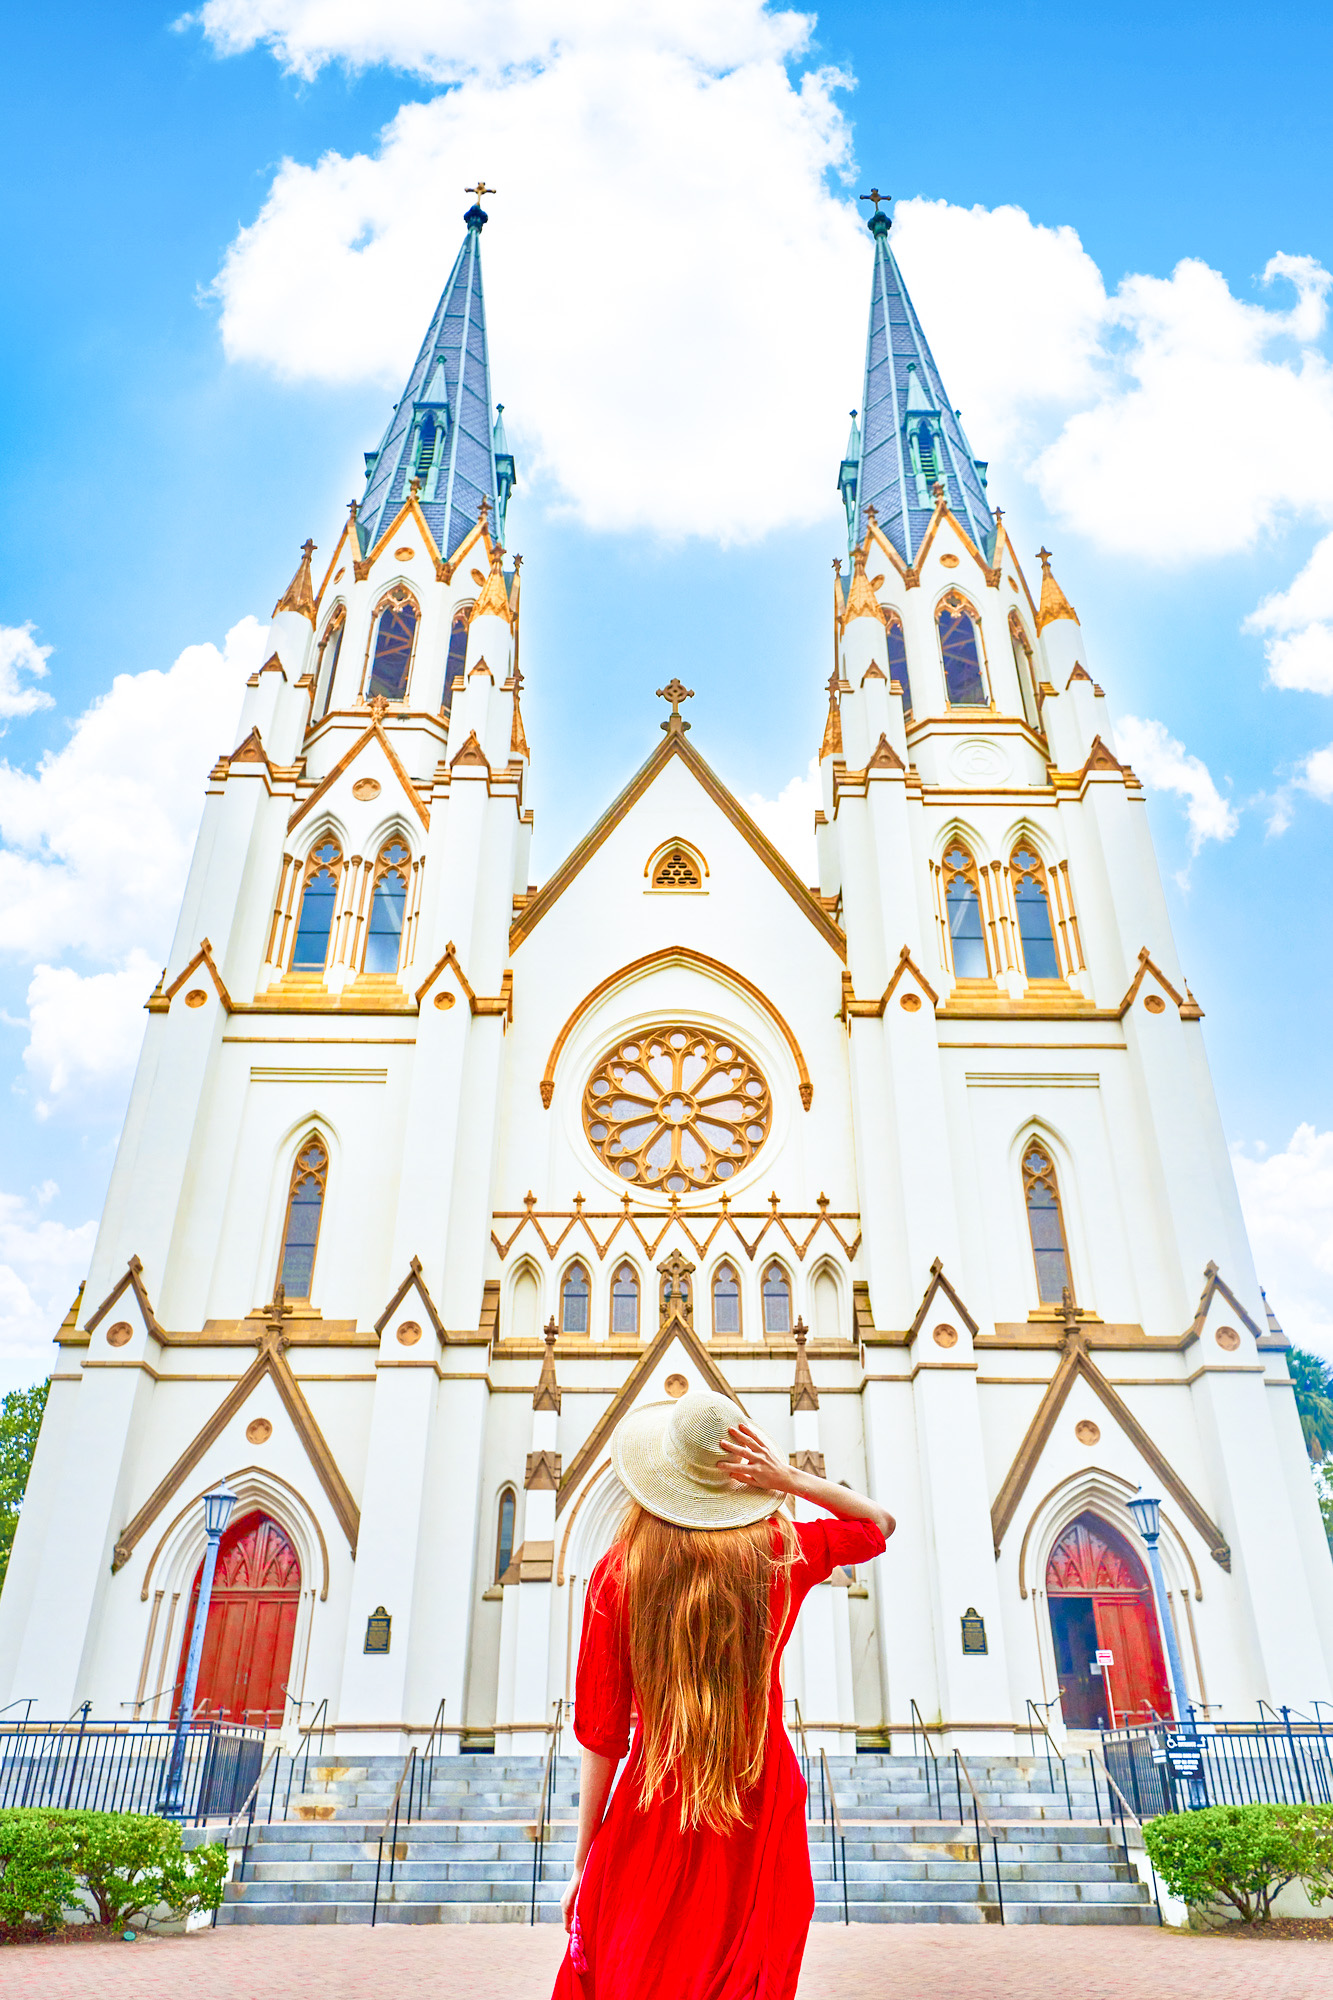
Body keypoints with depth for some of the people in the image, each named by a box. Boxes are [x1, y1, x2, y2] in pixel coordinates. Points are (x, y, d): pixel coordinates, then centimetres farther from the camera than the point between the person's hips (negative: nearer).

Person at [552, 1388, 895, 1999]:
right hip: (762, 1807, 1)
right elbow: (880, 1523, 8)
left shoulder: (617, 1572, -12)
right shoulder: (782, 1551, -10)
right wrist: (789, 1479, -8)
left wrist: (583, 1863, 5)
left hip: (654, 1811, -1)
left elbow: (601, 1734, -6)